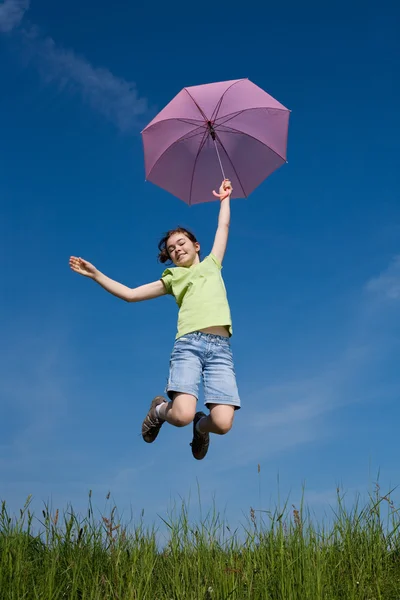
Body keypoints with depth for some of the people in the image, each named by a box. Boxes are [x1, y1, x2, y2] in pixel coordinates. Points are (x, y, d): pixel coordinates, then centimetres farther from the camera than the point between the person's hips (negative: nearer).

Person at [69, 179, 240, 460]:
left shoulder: (212, 264, 26)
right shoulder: (173, 278, 24)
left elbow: (223, 226, 33)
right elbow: (130, 294, 22)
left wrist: (224, 198, 44)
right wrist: (95, 274, 17)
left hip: (221, 348, 0)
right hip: (189, 344, 0)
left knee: (222, 423, -17)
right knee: (182, 415, -23)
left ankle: (201, 426, 21)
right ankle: (161, 409, 15)